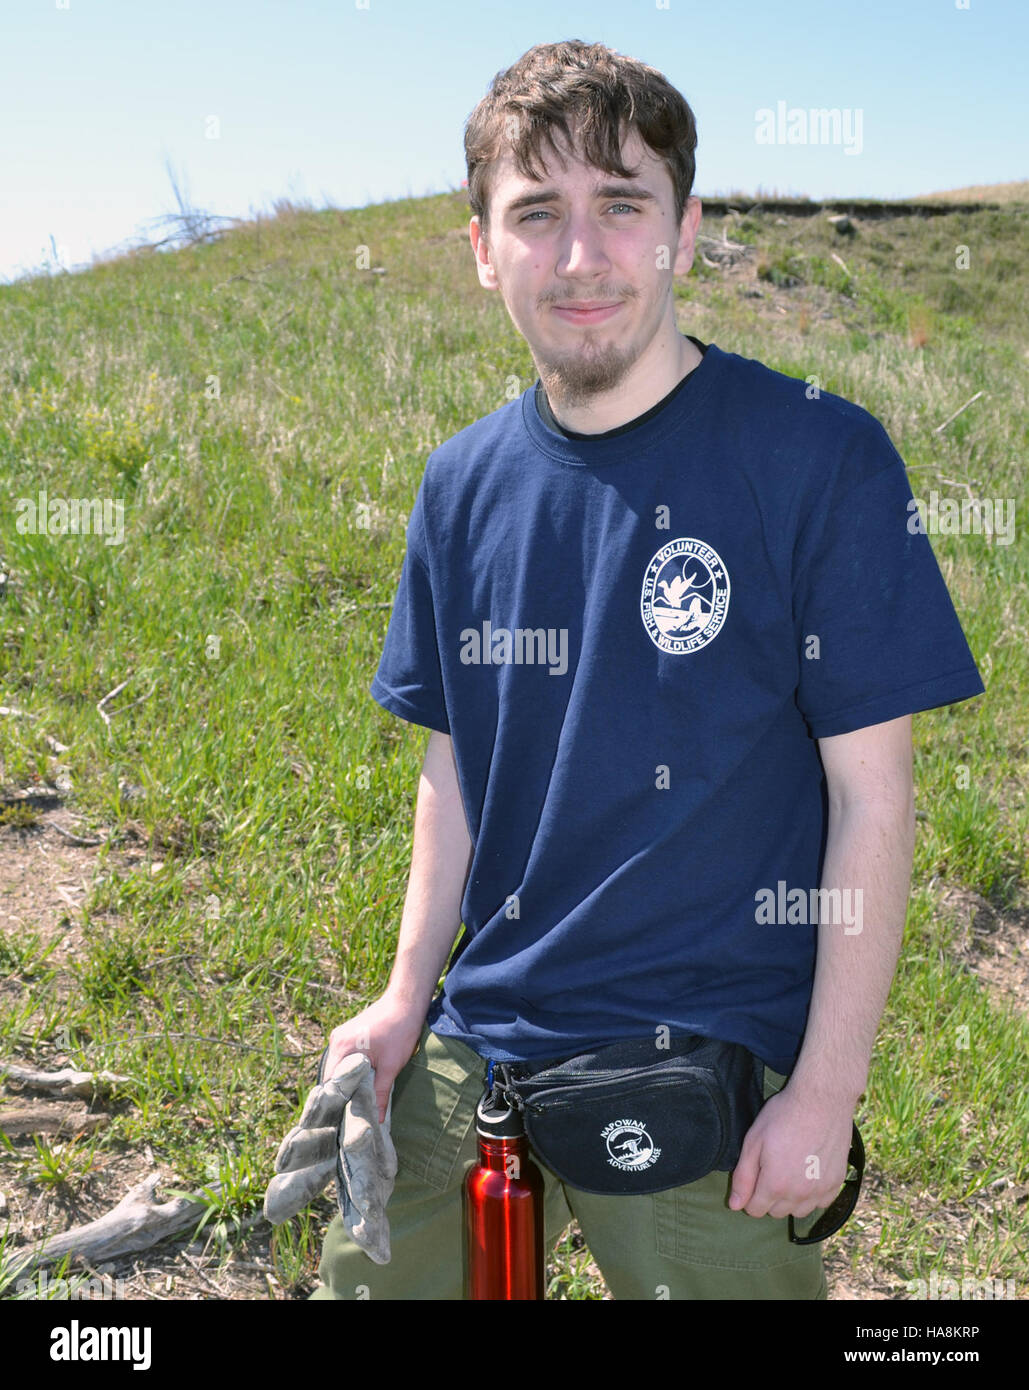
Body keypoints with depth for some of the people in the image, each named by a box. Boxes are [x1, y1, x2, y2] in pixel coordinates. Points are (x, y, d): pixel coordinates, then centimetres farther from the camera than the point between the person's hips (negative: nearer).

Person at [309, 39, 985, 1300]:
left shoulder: (819, 456, -12)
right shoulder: (463, 483, 2)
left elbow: (871, 797, -10)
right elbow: (454, 775, 10)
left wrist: (827, 1088, -11)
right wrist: (405, 998, 5)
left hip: (710, 1063, -4)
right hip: (476, 1047, 5)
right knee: (361, 1278, 14)